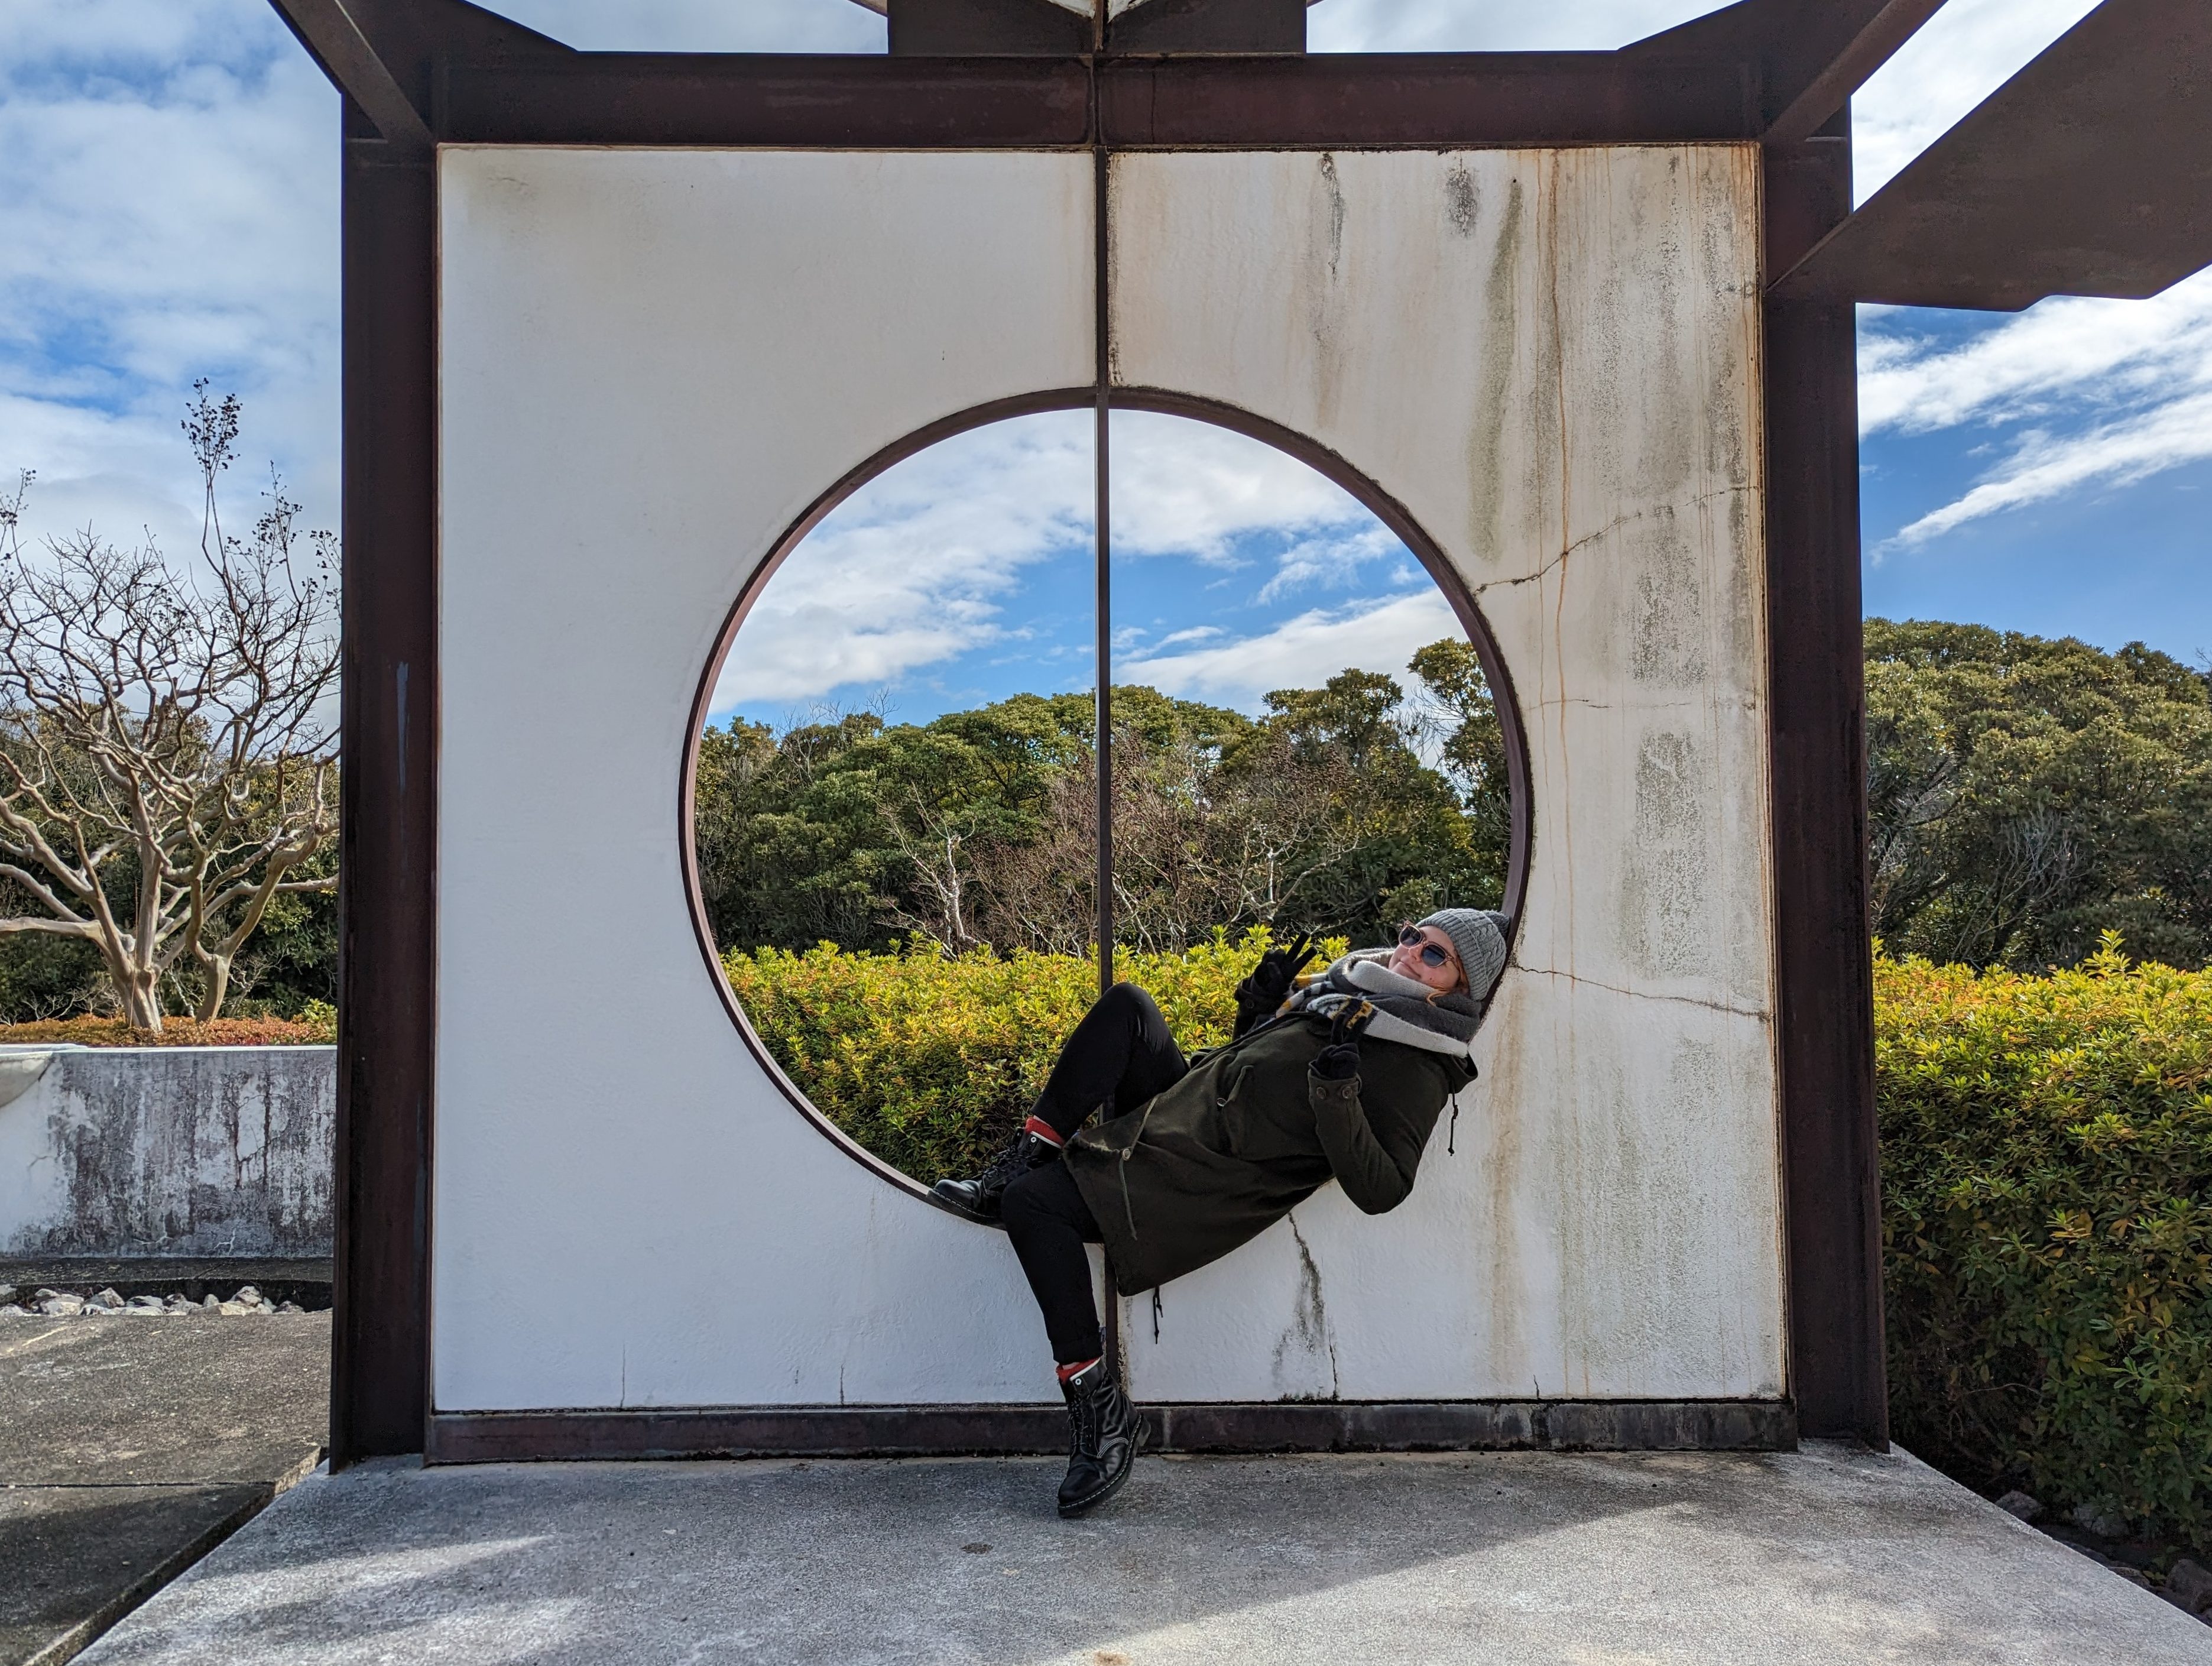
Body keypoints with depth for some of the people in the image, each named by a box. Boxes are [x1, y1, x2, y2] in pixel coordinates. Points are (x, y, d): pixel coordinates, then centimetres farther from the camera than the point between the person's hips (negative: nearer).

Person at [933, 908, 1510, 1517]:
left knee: (1032, 1202, -20)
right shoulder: (1350, 988, 12)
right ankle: (1023, 1160, -1)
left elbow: (1379, 1191, -24)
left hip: (1206, 1180, -9)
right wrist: (1260, 1001, 5)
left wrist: (1339, 1096, -35)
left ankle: (1100, 1408, -13)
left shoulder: (1416, 1073, -13)